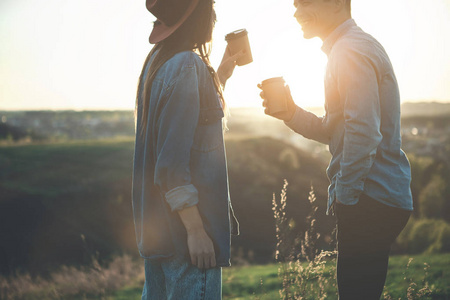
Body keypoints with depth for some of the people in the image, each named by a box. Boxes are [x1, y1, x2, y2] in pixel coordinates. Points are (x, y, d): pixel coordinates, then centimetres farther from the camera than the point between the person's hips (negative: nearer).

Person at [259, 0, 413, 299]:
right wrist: (291, 113, 6)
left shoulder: (351, 50, -13)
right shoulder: (357, 46, 20)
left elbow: (363, 132, -23)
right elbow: (335, 130, 20)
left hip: (371, 203, -10)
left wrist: (345, 194, -16)